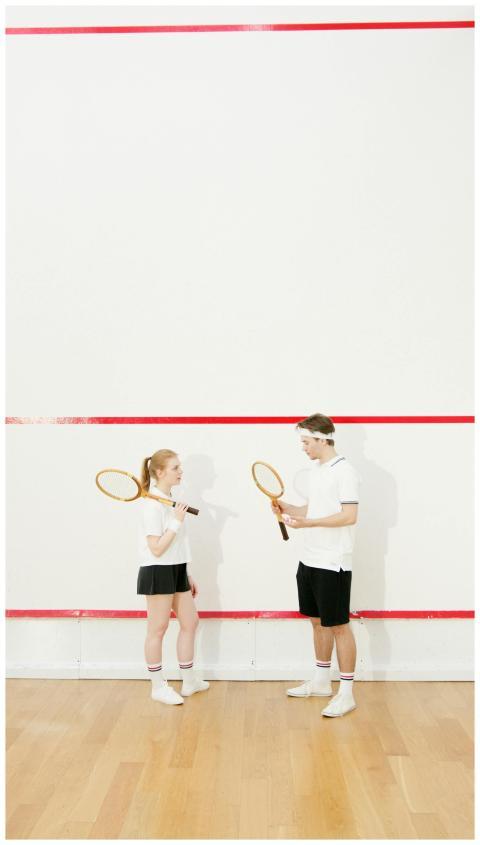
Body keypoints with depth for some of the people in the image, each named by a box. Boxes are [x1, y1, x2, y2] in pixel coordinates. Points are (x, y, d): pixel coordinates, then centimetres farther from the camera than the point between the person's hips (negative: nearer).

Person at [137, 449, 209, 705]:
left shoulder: (170, 500, 11)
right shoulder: (153, 504, -17)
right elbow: (157, 549, -21)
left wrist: (186, 574, 19)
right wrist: (177, 522, -22)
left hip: (176, 571, 9)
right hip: (158, 572, -9)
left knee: (190, 622, 12)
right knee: (158, 629, 2)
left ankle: (189, 681, 24)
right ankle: (158, 687, 14)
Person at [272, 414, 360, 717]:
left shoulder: (344, 471, -15)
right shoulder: (316, 469, 12)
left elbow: (349, 516, -22)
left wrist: (308, 522, -26)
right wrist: (288, 509, 3)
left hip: (333, 564, -9)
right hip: (309, 560, 9)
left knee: (338, 626, -1)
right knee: (318, 622, 17)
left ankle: (346, 694, 8)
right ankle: (321, 682, 31)